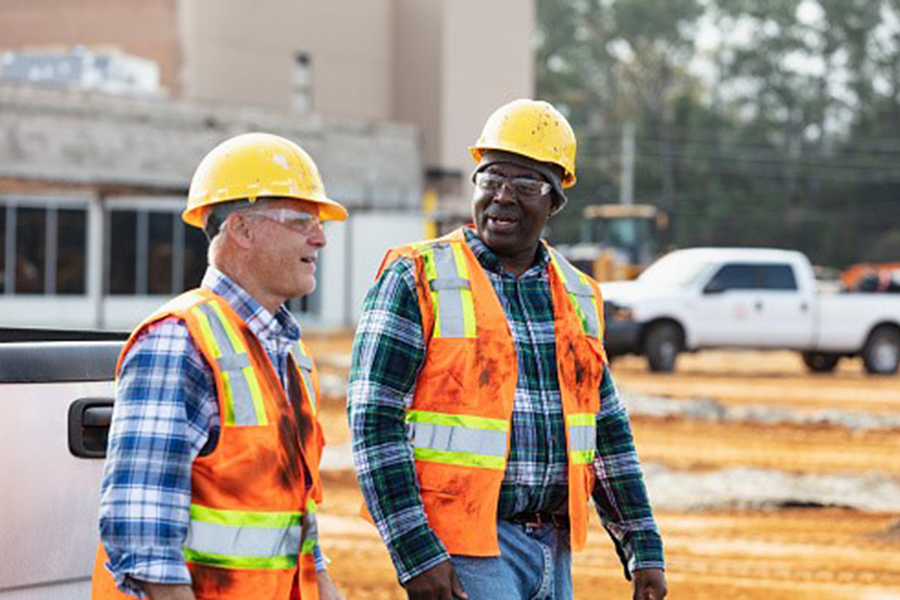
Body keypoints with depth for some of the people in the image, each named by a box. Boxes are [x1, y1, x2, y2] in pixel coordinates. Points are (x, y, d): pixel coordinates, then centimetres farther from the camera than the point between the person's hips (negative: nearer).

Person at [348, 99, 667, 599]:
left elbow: (607, 428, 19)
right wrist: (416, 554, -18)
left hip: (553, 549, 6)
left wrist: (645, 551, 13)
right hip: (460, 548, -6)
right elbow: (374, 422, -11)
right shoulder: (417, 281, -6)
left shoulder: (577, 296, 13)